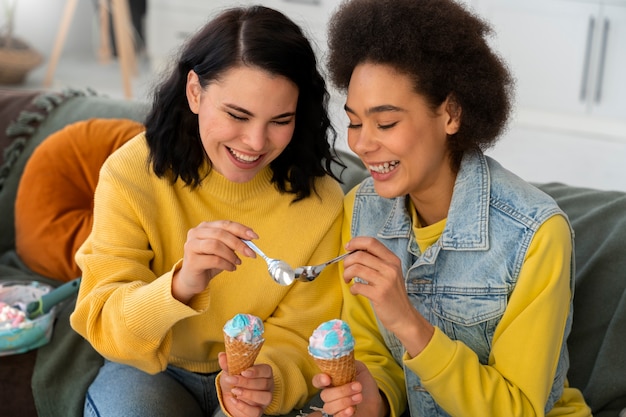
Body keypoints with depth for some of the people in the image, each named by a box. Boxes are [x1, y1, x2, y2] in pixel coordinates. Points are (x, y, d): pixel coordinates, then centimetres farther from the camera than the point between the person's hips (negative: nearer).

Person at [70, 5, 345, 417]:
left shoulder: (320, 202, -14)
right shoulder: (131, 175, -16)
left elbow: (300, 336, -7)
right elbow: (102, 324, -18)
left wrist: (269, 381, -30)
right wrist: (180, 285, -38)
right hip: (148, 371, 0)